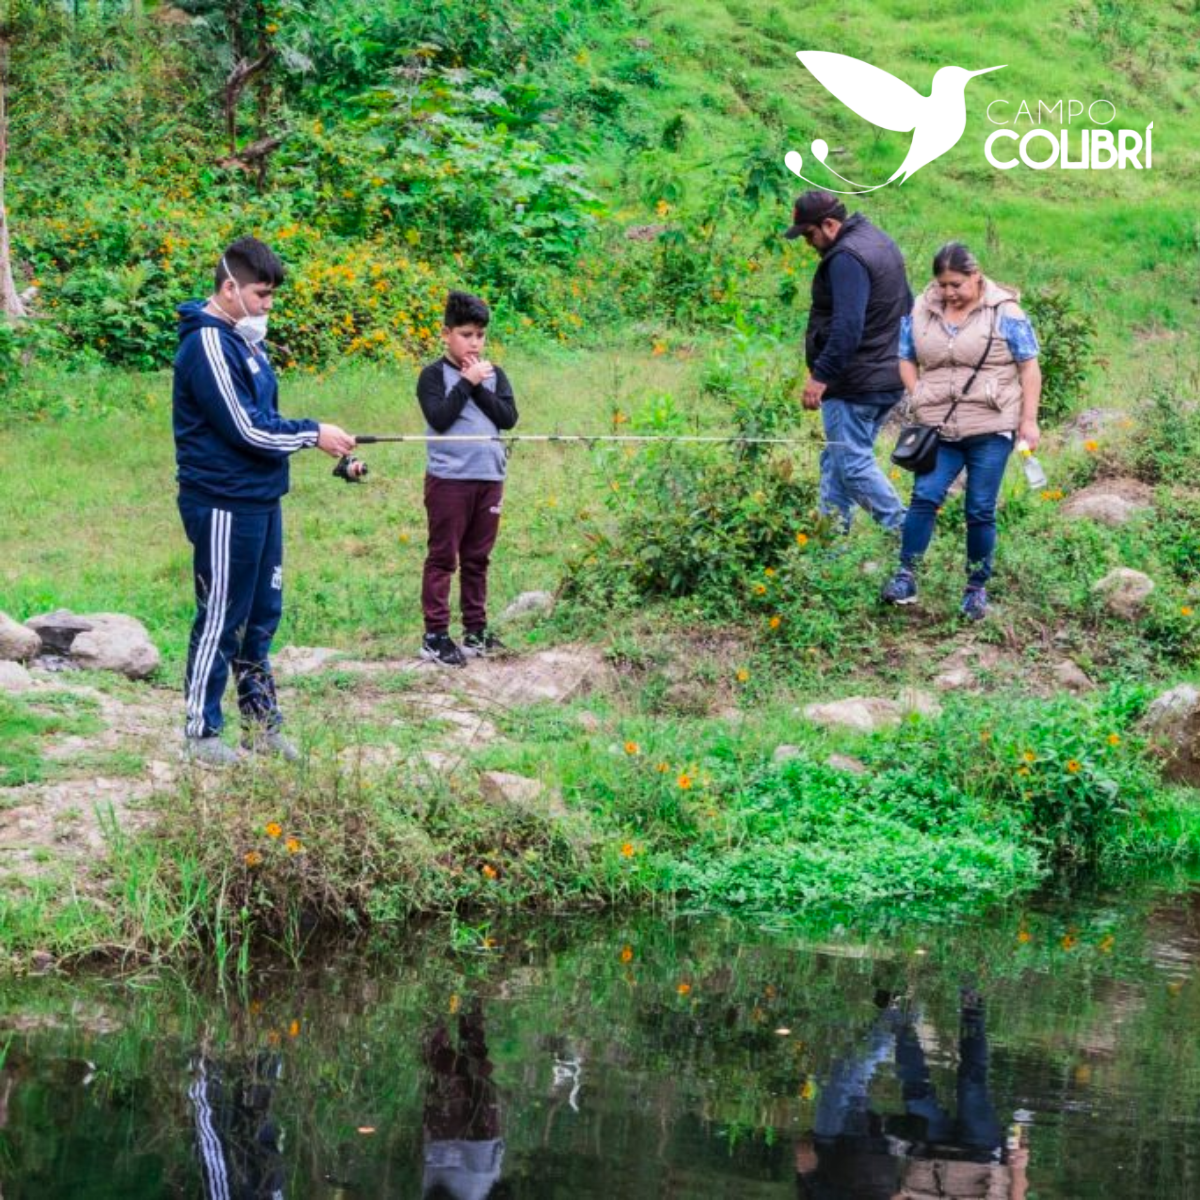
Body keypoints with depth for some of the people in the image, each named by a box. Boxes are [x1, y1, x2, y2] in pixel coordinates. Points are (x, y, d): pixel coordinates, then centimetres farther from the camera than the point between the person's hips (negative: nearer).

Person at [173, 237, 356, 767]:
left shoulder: (244, 340, 13)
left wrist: (321, 442, 6)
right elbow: (245, 429, -20)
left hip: (261, 500, 9)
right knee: (221, 620, -2)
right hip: (224, 505, -9)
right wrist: (313, 435, -11)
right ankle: (201, 732, 7)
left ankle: (261, 722, 23)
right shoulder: (208, 345, -17)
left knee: (262, 616, 14)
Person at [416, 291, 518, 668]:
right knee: (443, 557, -2)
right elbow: (439, 418, -16)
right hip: (448, 478, -5)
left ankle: (476, 630, 19)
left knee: (477, 558, 12)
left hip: (489, 477, 5)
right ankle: (435, 636, -1)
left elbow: (508, 417, -1)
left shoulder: (494, 375, 11)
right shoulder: (434, 375, -2)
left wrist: (480, 387, -9)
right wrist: (467, 382, -13)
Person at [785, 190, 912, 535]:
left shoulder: (847, 258, -18)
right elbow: (907, 309, 24)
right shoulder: (881, 242, 15)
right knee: (836, 458, 14)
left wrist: (820, 375, -27)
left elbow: (847, 326, -28)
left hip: (854, 385, -10)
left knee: (853, 462, -6)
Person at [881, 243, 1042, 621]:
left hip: (990, 432, -3)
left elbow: (1029, 367, -2)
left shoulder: (1004, 313, -4)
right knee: (925, 496, -11)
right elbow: (906, 358, 17)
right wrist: (919, 398, 2)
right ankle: (906, 576, -4)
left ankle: (977, 588, 13)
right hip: (938, 430, 3)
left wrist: (1029, 420, -6)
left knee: (981, 510, 2)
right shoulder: (921, 312, 6)